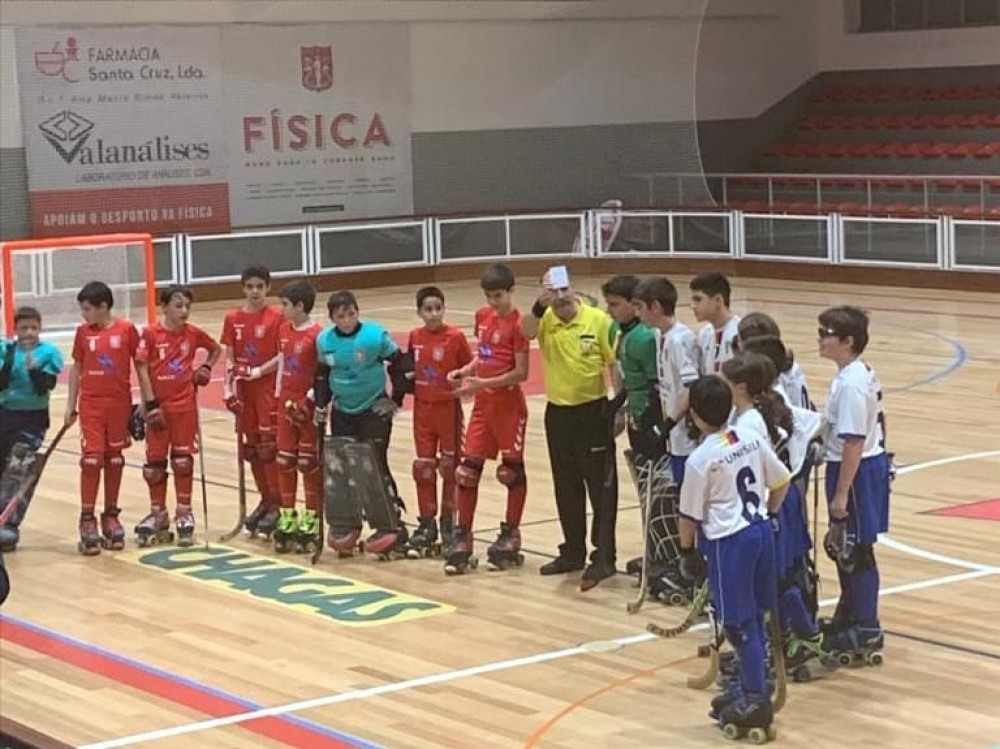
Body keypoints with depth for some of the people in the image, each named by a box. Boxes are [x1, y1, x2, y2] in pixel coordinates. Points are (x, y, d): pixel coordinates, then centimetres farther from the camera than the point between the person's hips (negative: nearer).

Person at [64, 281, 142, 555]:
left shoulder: (126, 330, -5)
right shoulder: (83, 332, 1)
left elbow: (140, 365, 1)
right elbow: (76, 368, 8)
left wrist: (147, 400, -1)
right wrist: (71, 405, 7)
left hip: (120, 403, 0)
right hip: (91, 404, 0)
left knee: (114, 460, 9)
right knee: (91, 460, -5)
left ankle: (110, 517, 19)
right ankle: (87, 520, -1)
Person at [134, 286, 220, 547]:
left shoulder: (193, 333, -1)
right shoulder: (151, 334, -9)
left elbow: (216, 349, 18)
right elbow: (142, 369, -9)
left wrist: (206, 368, 0)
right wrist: (151, 404, -12)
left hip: (185, 404, 1)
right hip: (159, 405, -1)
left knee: (183, 459, 4)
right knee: (154, 462, 6)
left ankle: (184, 514, 13)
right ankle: (158, 514, 20)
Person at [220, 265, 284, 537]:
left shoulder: (276, 317, -6)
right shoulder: (233, 319, 6)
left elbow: (282, 356, -8)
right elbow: (229, 357, 6)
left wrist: (258, 371, -19)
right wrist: (228, 387, -4)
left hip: (269, 388, -5)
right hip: (243, 391, 5)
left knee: (269, 446, -6)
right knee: (250, 447, 8)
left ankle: (277, 504, 1)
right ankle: (265, 500, 20)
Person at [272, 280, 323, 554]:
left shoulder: (317, 335, -16)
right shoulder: (284, 331, 6)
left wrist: (310, 400, -21)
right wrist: (280, 397, 11)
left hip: (308, 406, -6)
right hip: (287, 405, 6)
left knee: (310, 464, 2)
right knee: (285, 461, 9)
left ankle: (312, 522, 10)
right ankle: (287, 518, 18)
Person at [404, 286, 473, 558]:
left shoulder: (455, 337, -10)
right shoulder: (415, 337, 1)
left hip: (448, 407, -3)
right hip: (422, 408, 3)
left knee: (449, 466, 7)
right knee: (423, 467, 7)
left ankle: (448, 522, 18)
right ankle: (426, 524, 16)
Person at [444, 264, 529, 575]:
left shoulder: (517, 324, -14)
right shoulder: (483, 316, 7)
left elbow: (521, 373, -16)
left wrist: (483, 383, -23)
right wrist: (465, 371, -1)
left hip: (508, 405, -6)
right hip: (483, 405, 6)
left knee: (512, 470, 6)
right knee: (467, 469, 3)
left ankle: (511, 536, 18)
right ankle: (462, 538, 10)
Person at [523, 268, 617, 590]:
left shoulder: (598, 320, -8)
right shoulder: (546, 320, 0)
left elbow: (615, 364, -6)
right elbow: (527, 332, -22)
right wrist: (541, 305, -36)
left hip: (593, 410, -4)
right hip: (558, 412, 4)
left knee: (601, 486, -4)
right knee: (566, 488, 14)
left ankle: (603, 557, -3)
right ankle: (573, 551, 26)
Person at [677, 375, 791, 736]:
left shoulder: (701, 459, -16)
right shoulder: (753, 438, 0)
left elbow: (690, 516, -9)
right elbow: (781, 483, 10)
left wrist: (687, 551, 6)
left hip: (729, 541, -7)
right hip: (760, 531, 7)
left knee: (740, 623, 0)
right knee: (753, 618, 17)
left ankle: (756, 702, 3)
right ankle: (748, 687, 29)